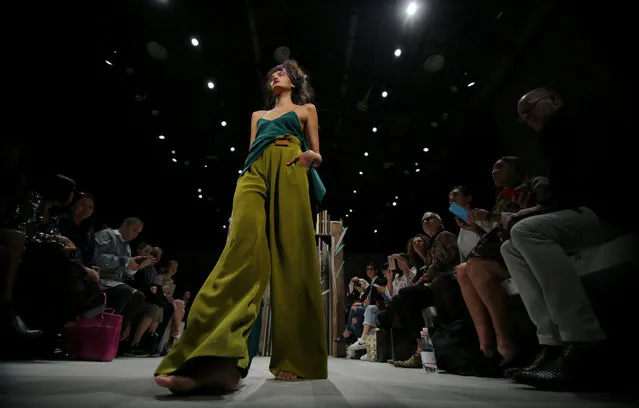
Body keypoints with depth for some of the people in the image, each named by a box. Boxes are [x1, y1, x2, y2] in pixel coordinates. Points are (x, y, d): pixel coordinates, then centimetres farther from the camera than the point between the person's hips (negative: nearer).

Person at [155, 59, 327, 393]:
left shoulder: (306, 110, 27)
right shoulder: (258, 115, 35)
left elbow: (316, 154, 18)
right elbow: (250, 152, 24)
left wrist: (312, 157, -6)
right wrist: (250, 173, 2)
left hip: (290, 173, -1)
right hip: (256, 173, 2)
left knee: (292, 258, -16)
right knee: (244, 248, -24)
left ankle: (294, 360, -13)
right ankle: (216, 360, -39)